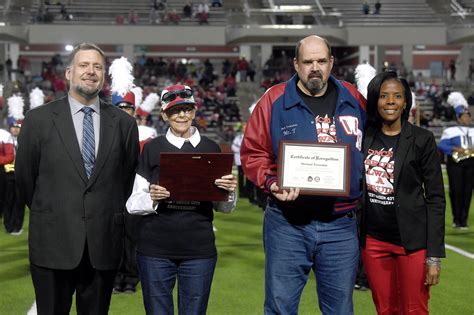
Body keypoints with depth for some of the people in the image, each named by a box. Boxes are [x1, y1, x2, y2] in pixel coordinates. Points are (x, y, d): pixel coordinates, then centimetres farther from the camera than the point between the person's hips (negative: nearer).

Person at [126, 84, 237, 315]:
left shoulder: (211, 149, 8)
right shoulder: (152, 148, 3)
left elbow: (224, 207, 12)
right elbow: (133, 204, 1)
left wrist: (229, 191, -9)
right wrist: (152, 197, -19)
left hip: (199, 250, 1)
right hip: (156, 250, -1)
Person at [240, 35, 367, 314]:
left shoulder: (354, 101, 7)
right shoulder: (274, 101, -1)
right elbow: (252, 153, 1)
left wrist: (365, 192, 5)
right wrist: (271, 182, -16)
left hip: (340, 226, 2)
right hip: (288, 225, -2)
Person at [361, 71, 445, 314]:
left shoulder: (422, 140, -6)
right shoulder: (365, 137, 4)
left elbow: (435, 198, -6)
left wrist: (434, 255, -11)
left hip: (412, 240, -3)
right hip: (373, 240, 4)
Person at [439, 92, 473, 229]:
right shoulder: (450, 131, 4)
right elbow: (442, 145, -6)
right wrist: (456, 149, -19)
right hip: (456, 163, -4)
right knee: (456, 190, -5)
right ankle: (456, 219, 3)